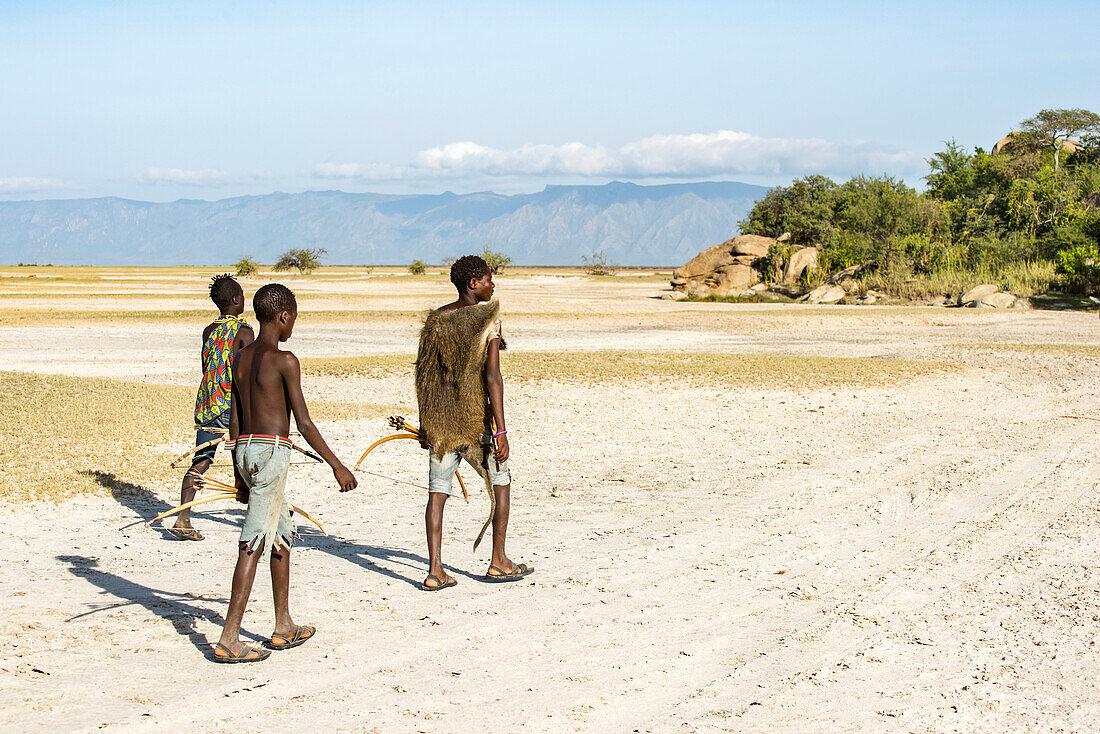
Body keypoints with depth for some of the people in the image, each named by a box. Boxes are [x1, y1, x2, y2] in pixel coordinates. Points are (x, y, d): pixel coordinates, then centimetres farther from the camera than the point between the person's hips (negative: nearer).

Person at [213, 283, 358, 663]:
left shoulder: (241, 358, 11)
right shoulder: (284, 361, -11)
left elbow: (235, 421, 15)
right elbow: (304, 423, -12)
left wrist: (241, 475, 22)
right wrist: (337, 465, -6)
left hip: (245, 450, 8)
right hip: (272, 450, -8)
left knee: (283, 535, 20)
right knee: (253, 544, -7)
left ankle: (284, 628, 28)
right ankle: (228, 639, -8)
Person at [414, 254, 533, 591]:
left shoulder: (435, 320, 6)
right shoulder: (488, 320, -10)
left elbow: (424, 374, 9)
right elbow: (492, 376, -18)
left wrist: (427, 424, 19)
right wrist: (500, 430, -17)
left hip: (440, 420, 4)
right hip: (476, 417, -4)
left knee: (437, 492, 6)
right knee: (501, 481, 16)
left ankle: (435, 571, -1)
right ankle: (498, 562, 20)